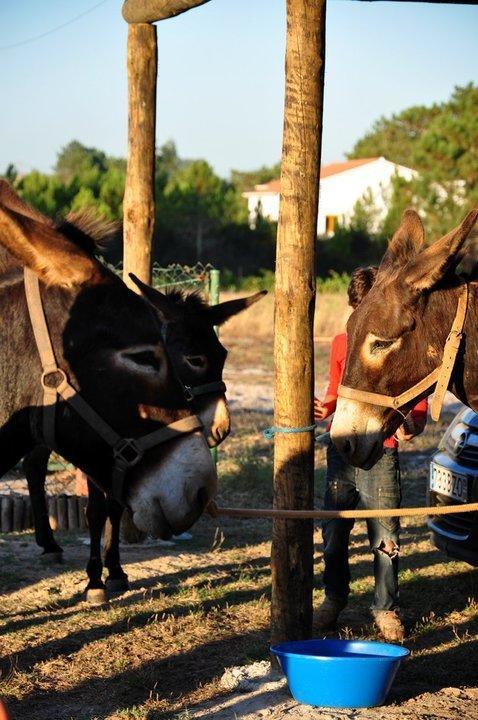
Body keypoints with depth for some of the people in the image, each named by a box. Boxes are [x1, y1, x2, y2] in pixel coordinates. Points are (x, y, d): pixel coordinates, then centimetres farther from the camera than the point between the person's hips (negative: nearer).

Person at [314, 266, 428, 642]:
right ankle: (335, 598, 28)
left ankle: (386, 607, 14)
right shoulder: (342, 343, 10)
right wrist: (326, 408, -2)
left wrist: (410, 426, -22)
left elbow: (419, 407, 0)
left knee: (385, 537, -1)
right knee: (334, 533, 8)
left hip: (382, 454, -3)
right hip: (342, 450, 3)